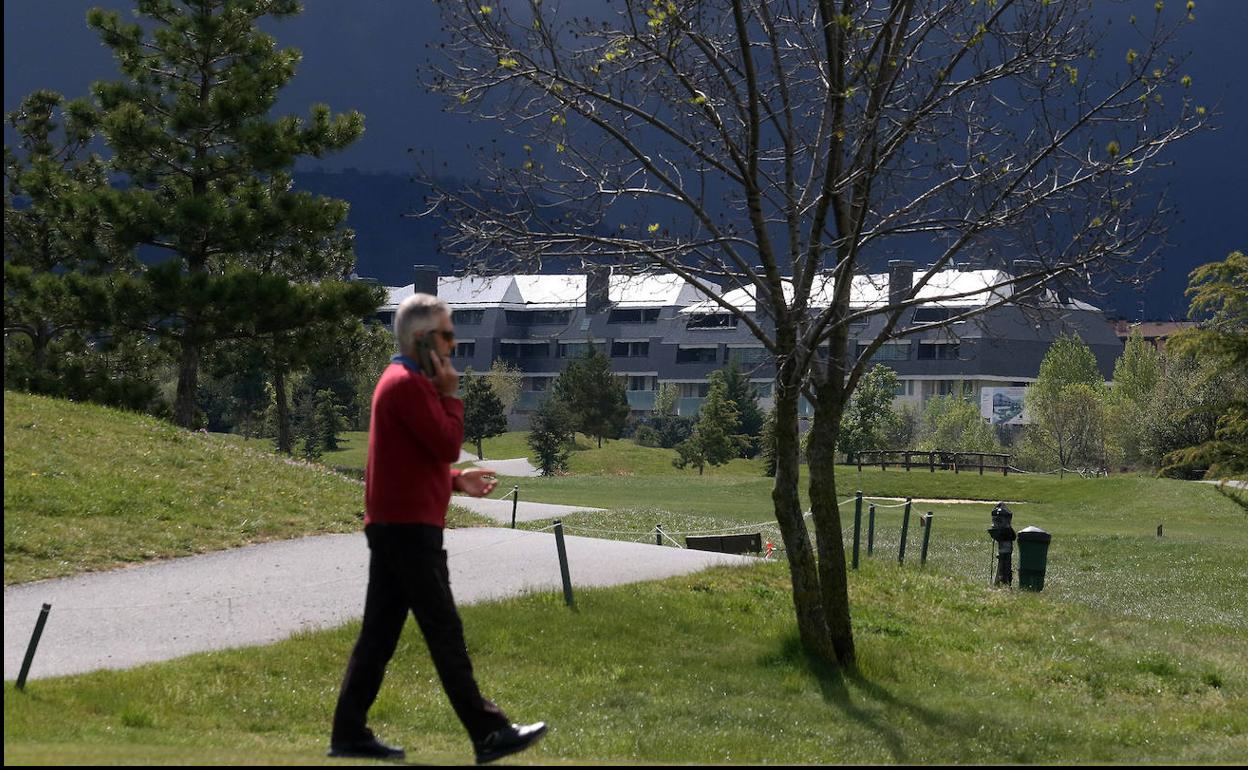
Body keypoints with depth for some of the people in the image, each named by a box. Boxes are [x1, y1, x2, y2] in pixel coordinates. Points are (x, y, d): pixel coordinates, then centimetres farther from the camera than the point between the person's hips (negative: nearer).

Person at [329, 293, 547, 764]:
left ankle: (349, 734, 9)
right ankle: (489, 734, -6)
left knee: (379, 634, 9)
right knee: (445, 634, -8)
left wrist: (455, 480, 11)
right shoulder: (408, 384, -14)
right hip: (410, 528, -10)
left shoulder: (402, 381, 19)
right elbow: (447, 445, -18)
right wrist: (451, 394, -6)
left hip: (394, 526, 10)